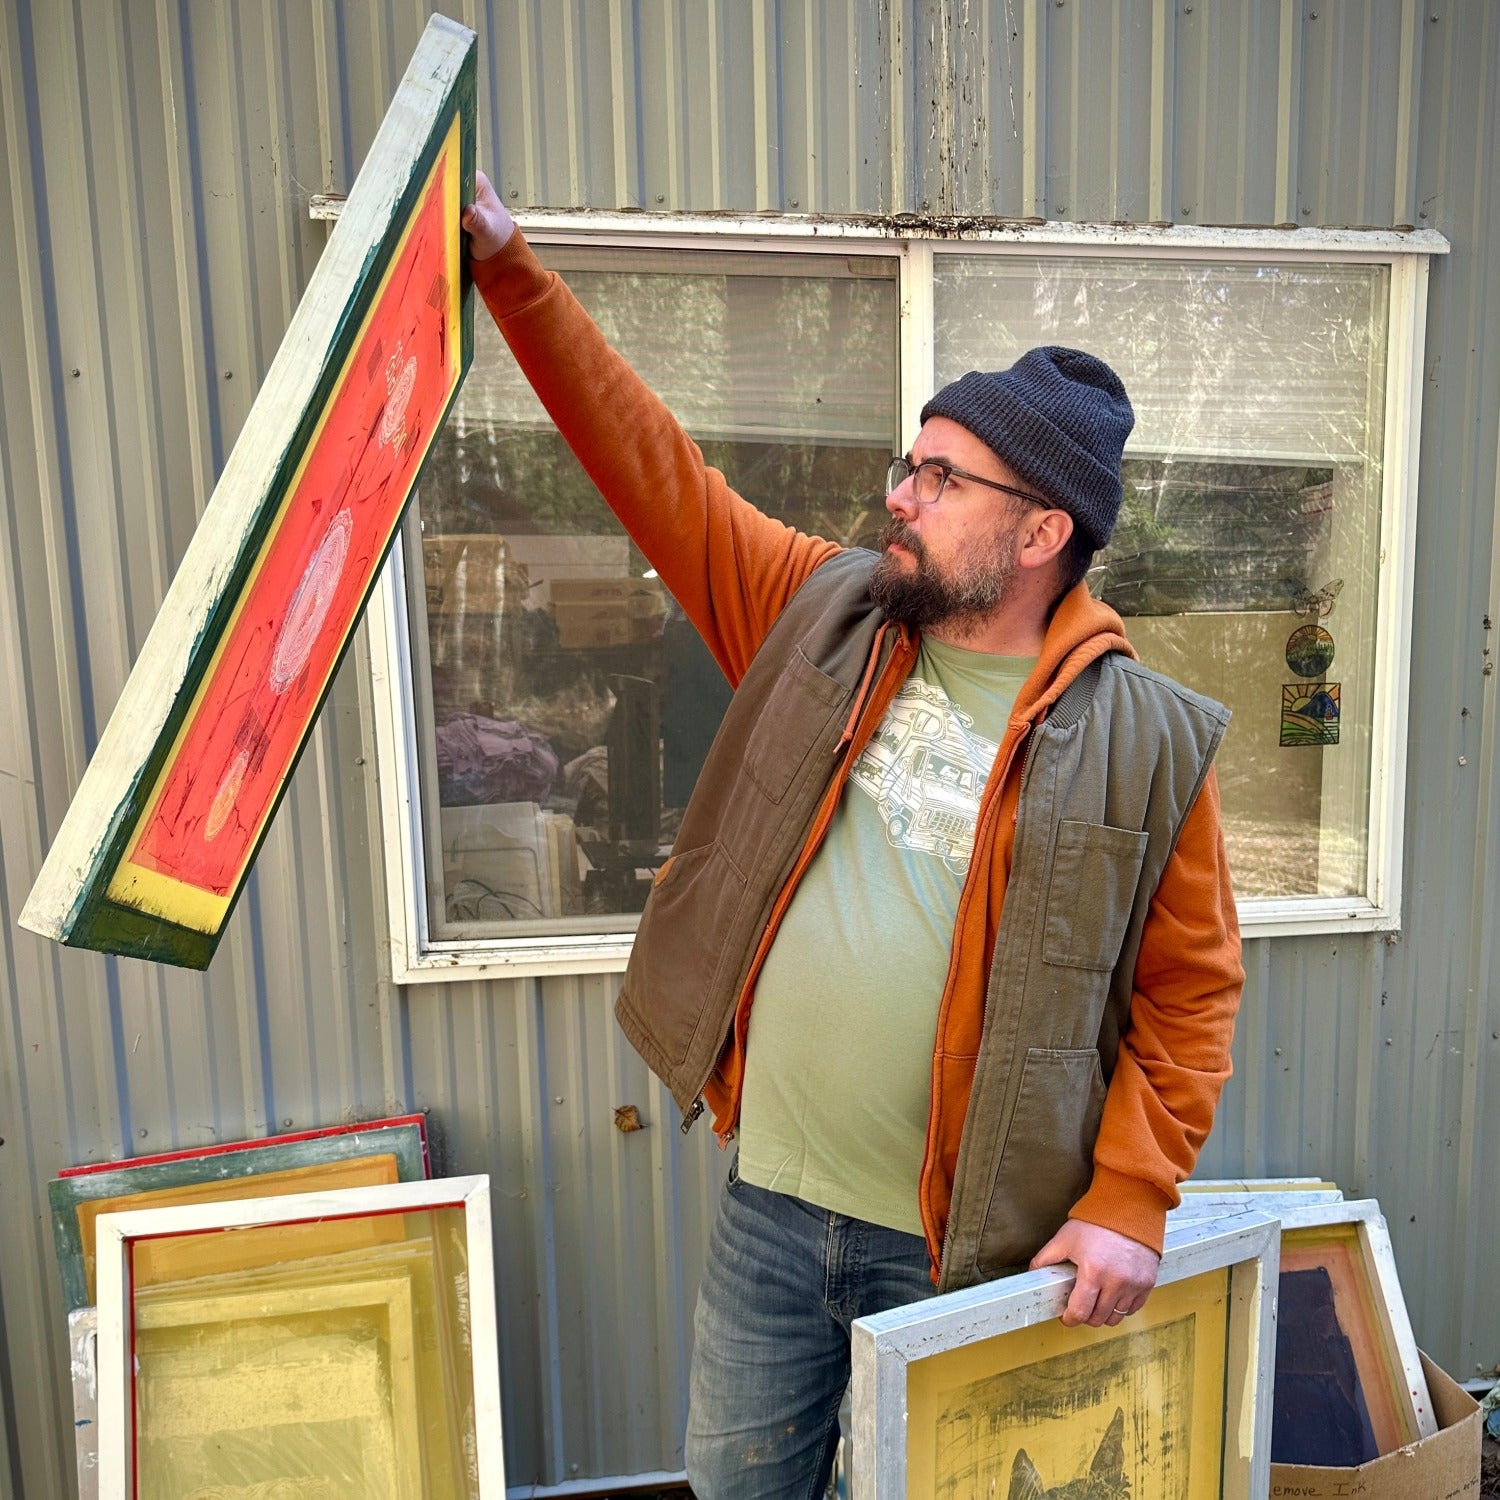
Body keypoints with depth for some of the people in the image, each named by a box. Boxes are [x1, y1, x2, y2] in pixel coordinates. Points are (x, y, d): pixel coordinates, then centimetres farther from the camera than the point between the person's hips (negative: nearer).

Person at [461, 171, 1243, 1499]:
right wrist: (510, 269, -1)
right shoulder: (823, 615, -3)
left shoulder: (1147, 740, -12)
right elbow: (652, 464, -1)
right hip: (769, 1207, 4)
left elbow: (1192, 991, -5)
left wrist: (1131, 1202, -11)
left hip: (966, 1248, -3)